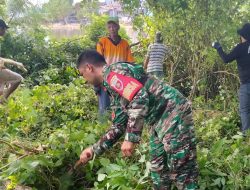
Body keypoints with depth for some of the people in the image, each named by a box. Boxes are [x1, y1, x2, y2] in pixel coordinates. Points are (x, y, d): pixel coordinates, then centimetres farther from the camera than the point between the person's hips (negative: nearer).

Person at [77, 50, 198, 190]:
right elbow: (119, 126, 22)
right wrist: (94, 150, 23)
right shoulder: (113, 84, 20)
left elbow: (140, 98, -26)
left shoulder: (112, 72, -10)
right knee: (158, 170, 18)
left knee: (182, 171, -5)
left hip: (173, 113, -11)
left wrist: (131, 139, -22)